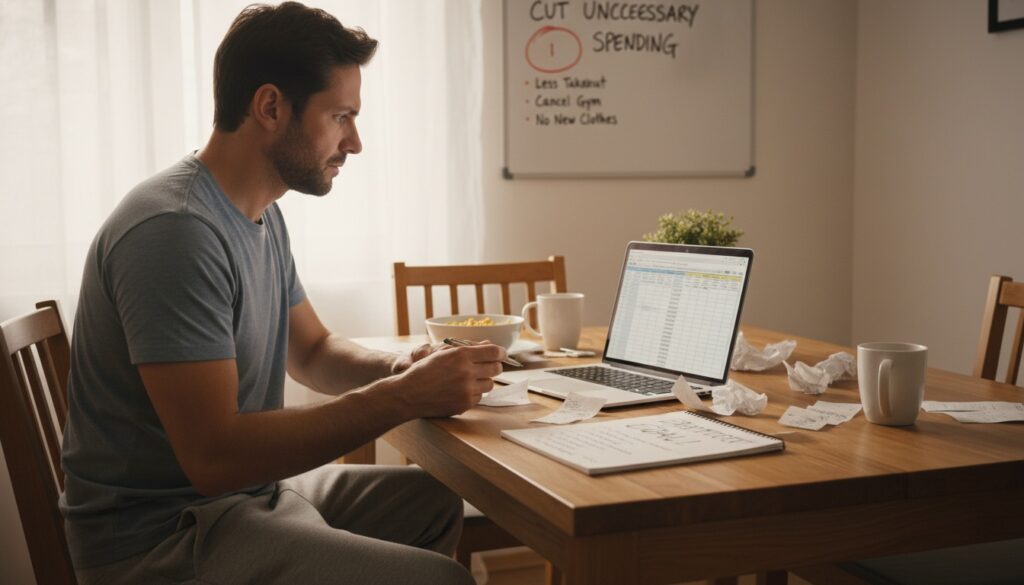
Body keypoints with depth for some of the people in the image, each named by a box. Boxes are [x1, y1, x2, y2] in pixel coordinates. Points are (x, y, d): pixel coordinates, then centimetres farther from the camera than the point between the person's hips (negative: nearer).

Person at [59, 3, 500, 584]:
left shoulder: (261, 216, 7)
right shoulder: (175, 230, -24)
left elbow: (311, 352, 17)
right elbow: (213, 455, -28)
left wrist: (402, 367, -4)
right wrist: (402, 398, -26)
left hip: (251, 487, 10)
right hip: (165, 533, -9)